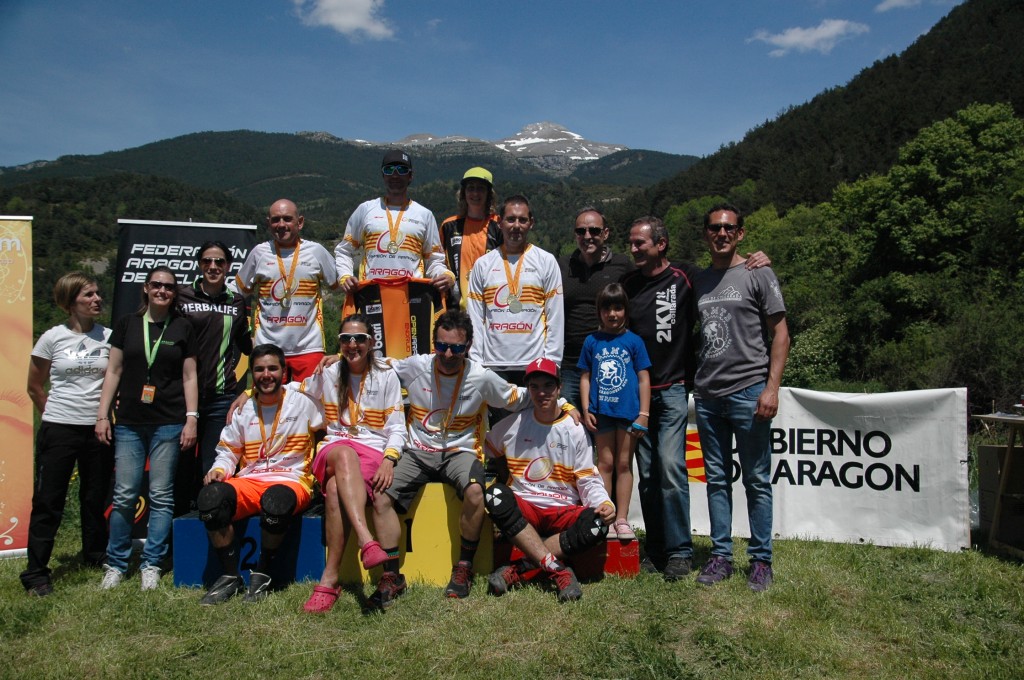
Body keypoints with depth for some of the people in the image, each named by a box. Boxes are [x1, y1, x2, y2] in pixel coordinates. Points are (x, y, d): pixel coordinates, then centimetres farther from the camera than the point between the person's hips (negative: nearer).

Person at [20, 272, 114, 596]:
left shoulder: (109, 337, 2)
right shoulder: (53, 338, -3)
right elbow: (35, 387, 7)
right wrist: (56, 414, 8)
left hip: (98, 430, 2)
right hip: (59, 430, -2)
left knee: (96, 498, 12)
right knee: (48, 501, 2)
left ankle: (95, 558, 28)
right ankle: (36, 573, 11)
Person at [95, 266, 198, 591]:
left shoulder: (183, 328, 7)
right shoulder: (126, 324, 9)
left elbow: (189, 376, 6)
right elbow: (113, 371, 9)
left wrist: (191, 418, -2)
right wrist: (102, 415, 3)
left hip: (169, 424, -1)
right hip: (129, 423, 1)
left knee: (161, 496, 2)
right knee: (124, 495, 1)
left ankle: (151, 565, 11)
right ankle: (116, 564, 14)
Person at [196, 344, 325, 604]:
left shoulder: (303, 403, 5)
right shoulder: (243, 410, 14)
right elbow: (228, 452, 20)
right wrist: (218, 470, -1)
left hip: (291, 481, -3)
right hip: (249, 482, 3)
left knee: (276, 501, -40)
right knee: (210, 496, -29)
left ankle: (261, 574, -14)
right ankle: (230, 576, -13)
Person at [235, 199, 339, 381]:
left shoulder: (316, 251, 3)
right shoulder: (259, 252, 6)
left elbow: (335, 284, 14)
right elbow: (242, 289, 16)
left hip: (308, 347, -1)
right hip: (268, 346, 1)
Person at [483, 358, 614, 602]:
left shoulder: (576, 431, 5)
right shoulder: (513, 424, 8)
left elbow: (589, 482, 1)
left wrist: (605, 503, -18)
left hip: (564, 513, 0)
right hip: (523, 511, 1)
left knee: (598, 523, -32)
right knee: (495, 494, -33)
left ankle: (519, 571, -29)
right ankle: (558, 569, -35)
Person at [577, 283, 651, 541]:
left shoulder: (634, 341, 1)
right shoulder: (592, 341, 6)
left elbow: (644, 378, 1)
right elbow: (585, 377, 8)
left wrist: (644, 414, -4)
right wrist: (586, 409, -1)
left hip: (628, 411, -1)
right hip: (602, 411, 1)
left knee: (624, 464, 6)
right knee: (605, 462, 6)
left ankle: (622, 519, 12)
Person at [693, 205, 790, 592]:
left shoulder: (757, 275, 1)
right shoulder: (699, 281, 14)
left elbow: (780, 334, -2)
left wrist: (771, 387, -11)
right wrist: (695, 383, 7)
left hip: (748, 391, -5)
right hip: (707, 394, 5)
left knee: (756, 481, 2)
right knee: (717, 480, 10)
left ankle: (761, 560, 13)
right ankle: (721, 556, 18)